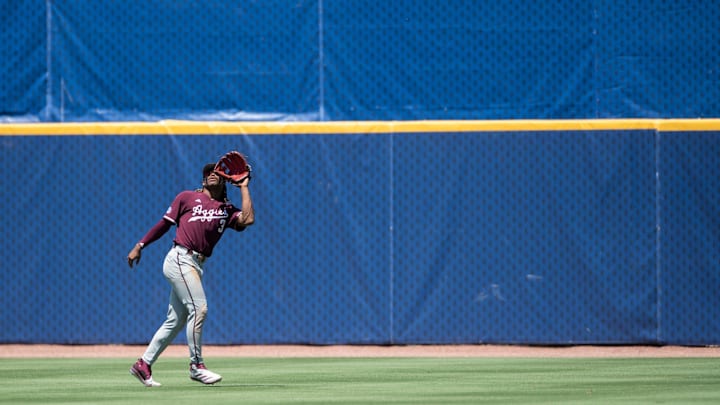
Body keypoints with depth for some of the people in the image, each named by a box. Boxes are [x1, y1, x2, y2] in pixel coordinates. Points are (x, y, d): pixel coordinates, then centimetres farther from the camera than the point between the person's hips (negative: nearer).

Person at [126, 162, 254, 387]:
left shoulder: (227, 210, 15)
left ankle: (143, 364, 16)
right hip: (180, 258, -6)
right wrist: (140, 245, 8)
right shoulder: (188, 197, 8)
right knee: (198, 307, -16)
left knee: (176, 321, 8)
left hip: (197, 265, 6)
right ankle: (196, 366, -10)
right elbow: (165, 223, 11)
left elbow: (248, 219, -3)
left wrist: (243, 188, 7)